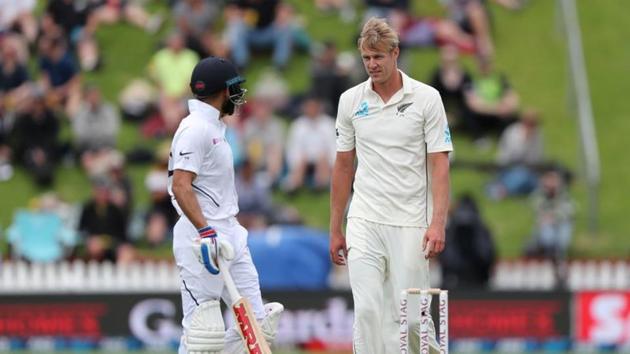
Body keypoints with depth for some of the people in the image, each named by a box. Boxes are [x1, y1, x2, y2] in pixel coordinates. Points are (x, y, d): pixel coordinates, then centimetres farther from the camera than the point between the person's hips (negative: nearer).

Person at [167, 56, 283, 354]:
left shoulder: (214, 127, 18)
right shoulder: (196, 128, -13)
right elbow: (180, 186, -23)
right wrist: (206, 232, -31)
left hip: (229, 236, 10)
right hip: (201, 238, -10)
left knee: (258, 323, 6)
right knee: (201, 330, -10)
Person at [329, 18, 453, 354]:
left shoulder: (426, 98, -2)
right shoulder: (350, 101, 7)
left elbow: (439, 164, -5)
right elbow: (343, 166, 14)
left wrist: (437, 223, -15)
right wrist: (335, 229, 13)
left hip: (410, 224, -2)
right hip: (364, 223, 2)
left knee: (411, 316, -2)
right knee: (367, 312, -8)